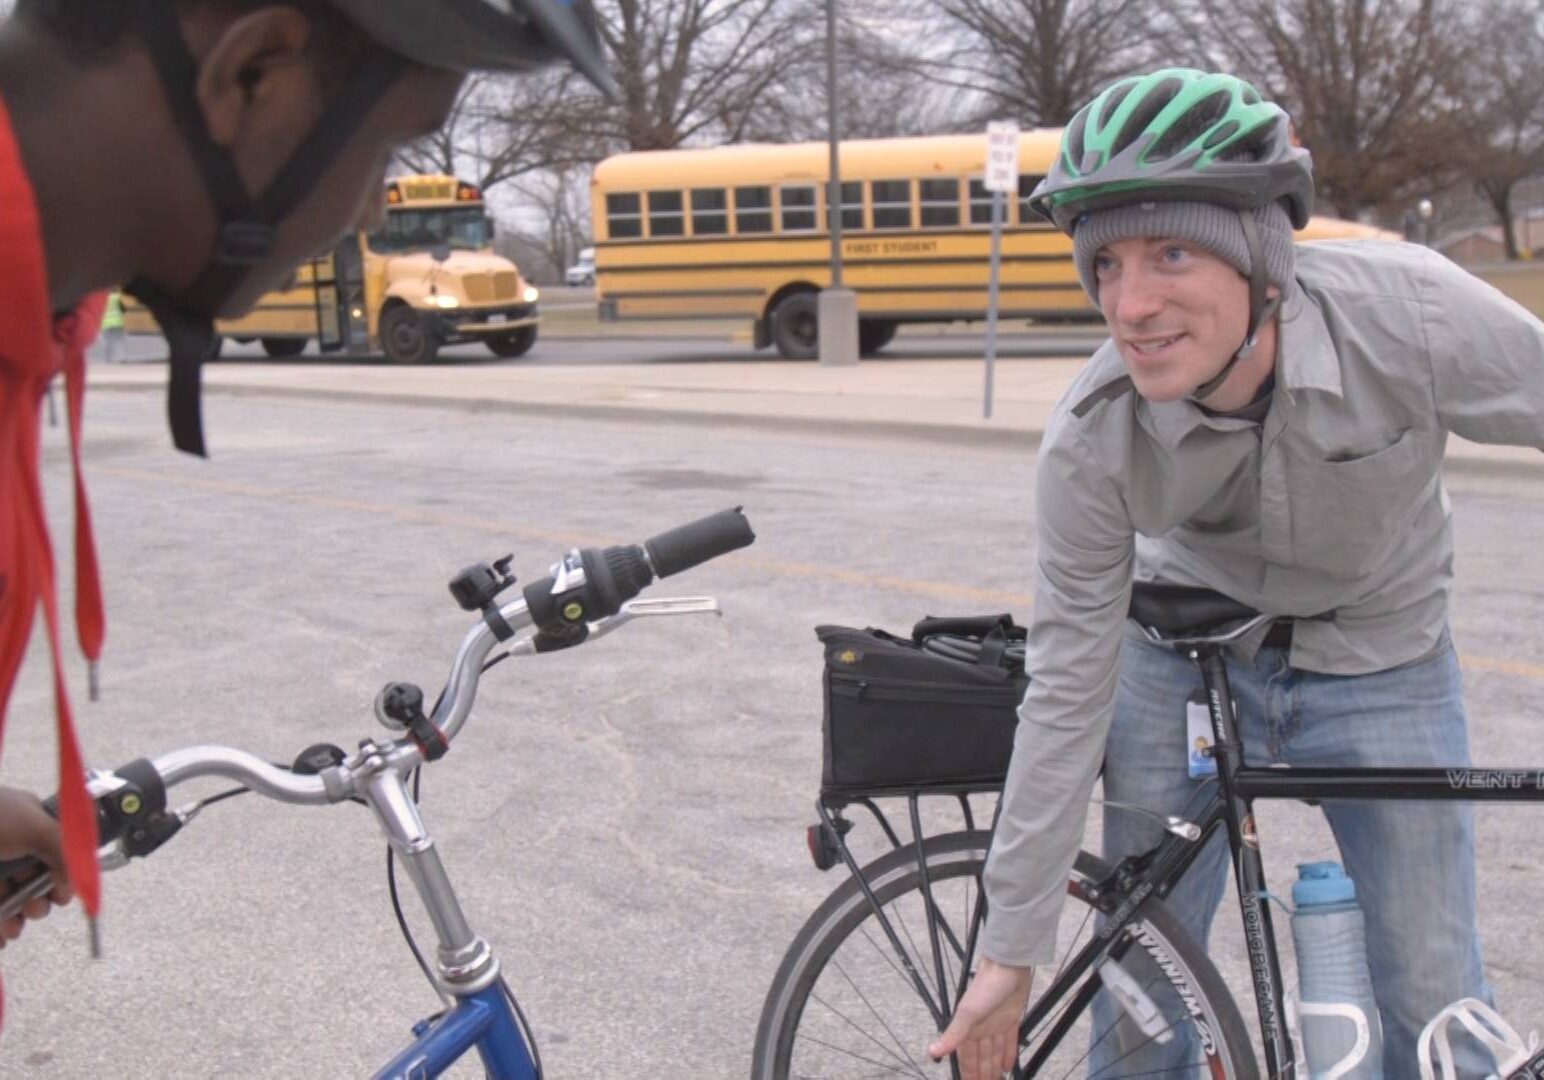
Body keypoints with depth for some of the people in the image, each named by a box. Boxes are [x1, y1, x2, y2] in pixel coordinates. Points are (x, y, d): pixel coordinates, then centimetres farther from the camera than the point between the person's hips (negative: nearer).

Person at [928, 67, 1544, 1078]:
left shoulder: (1411, 311, -31)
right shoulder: (1091, 443, -26)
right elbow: (1067, 697, -17)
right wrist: (1011, 954, -12)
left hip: (1382, 663, 0)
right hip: (1185, 661, 0)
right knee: (1142, 986, 6)